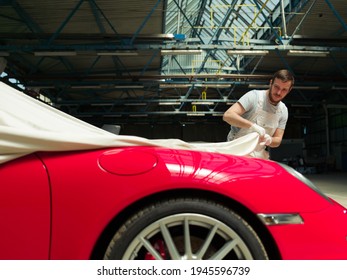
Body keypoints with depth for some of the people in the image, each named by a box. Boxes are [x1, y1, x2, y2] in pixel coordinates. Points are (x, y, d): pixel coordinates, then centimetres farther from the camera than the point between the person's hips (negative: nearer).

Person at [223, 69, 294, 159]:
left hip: (258, 155, 5)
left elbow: (278, 140, 4)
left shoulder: (283, 111, 4)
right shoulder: (255, 96, -13)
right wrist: (253, 125, -37)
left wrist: (269, 140, -21)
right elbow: (227, 115, -25)